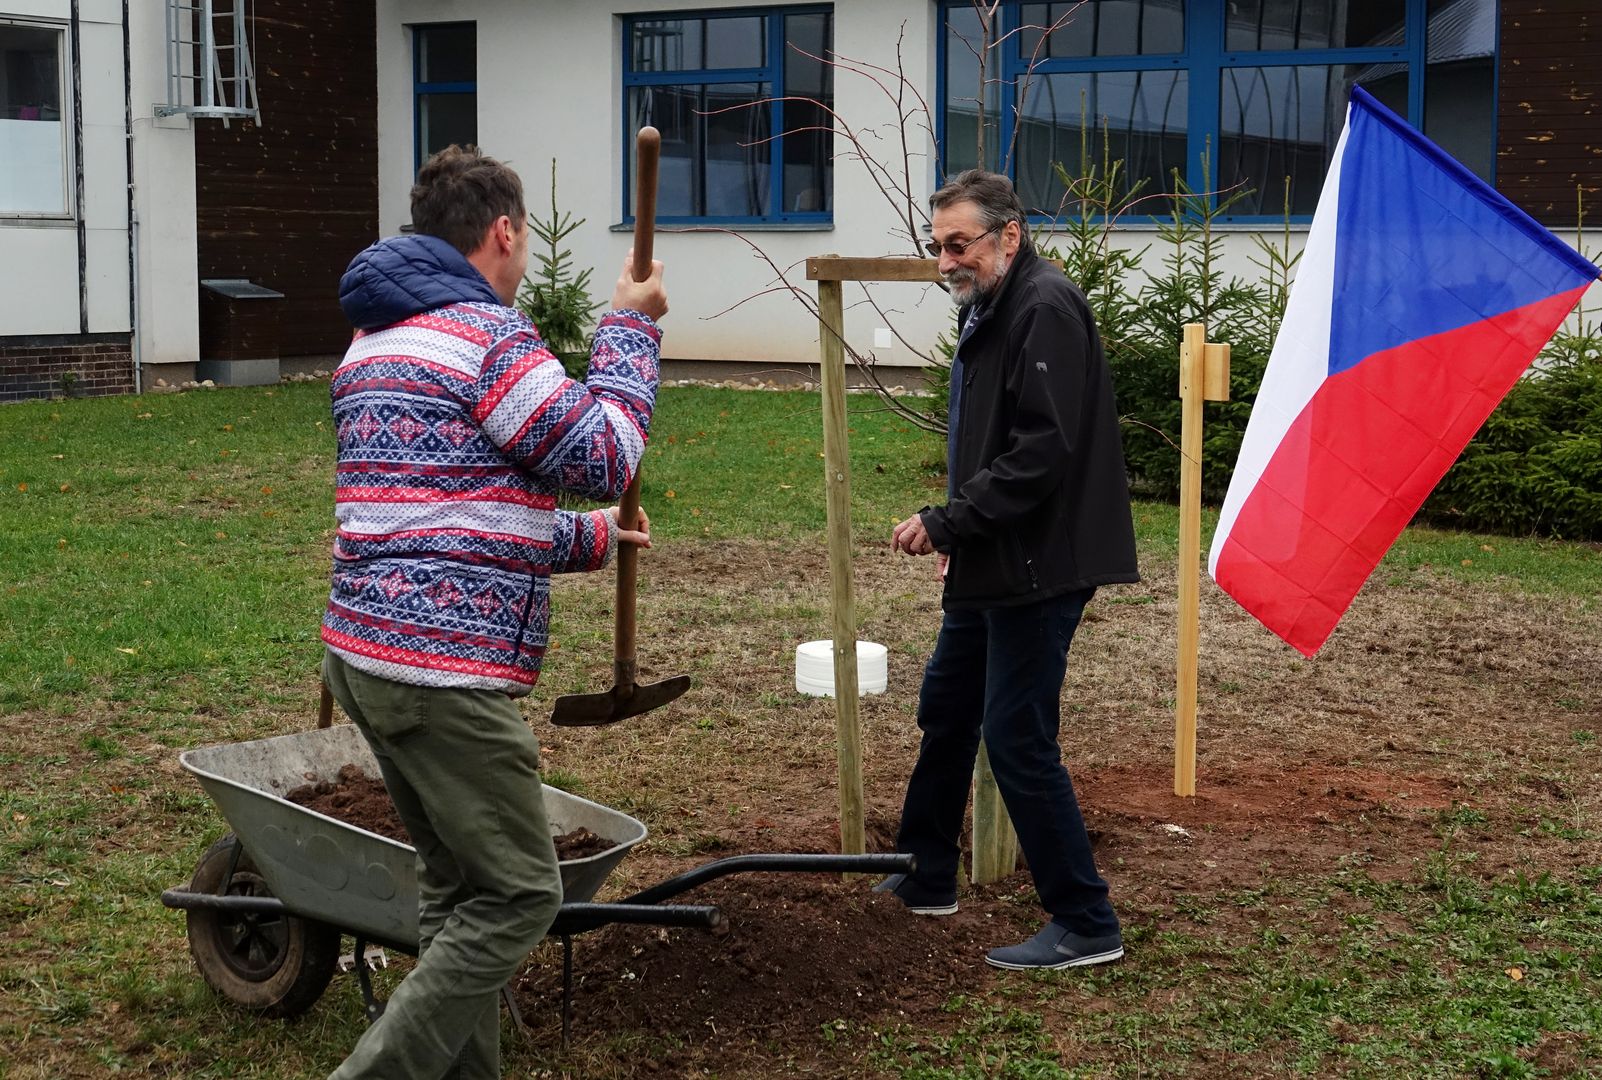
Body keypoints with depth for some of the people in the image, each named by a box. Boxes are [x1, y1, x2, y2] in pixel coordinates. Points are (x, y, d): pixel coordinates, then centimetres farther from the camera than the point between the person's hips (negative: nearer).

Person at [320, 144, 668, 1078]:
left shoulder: (375, 342, 19)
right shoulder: (487, 333, -11)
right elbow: (605, 456, -6)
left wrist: (585, 540, 31)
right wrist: (631, 327, 6)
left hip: (367, 648, 10)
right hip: (445, 666, -10)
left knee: (460, 889, 16)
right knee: (519, 896, -3)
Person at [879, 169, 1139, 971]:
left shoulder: (1044, 309, -18)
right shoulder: (988, 309, 15)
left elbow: (1041, 453, -25)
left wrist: (947, 522, -21)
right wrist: (958, 532, 15)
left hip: (1038, 567, -11)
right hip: (992, 566, 11)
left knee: (1018, 740, -7)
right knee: (946, 711, 21)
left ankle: (1086, 926, 4)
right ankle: (925, 879, 38)